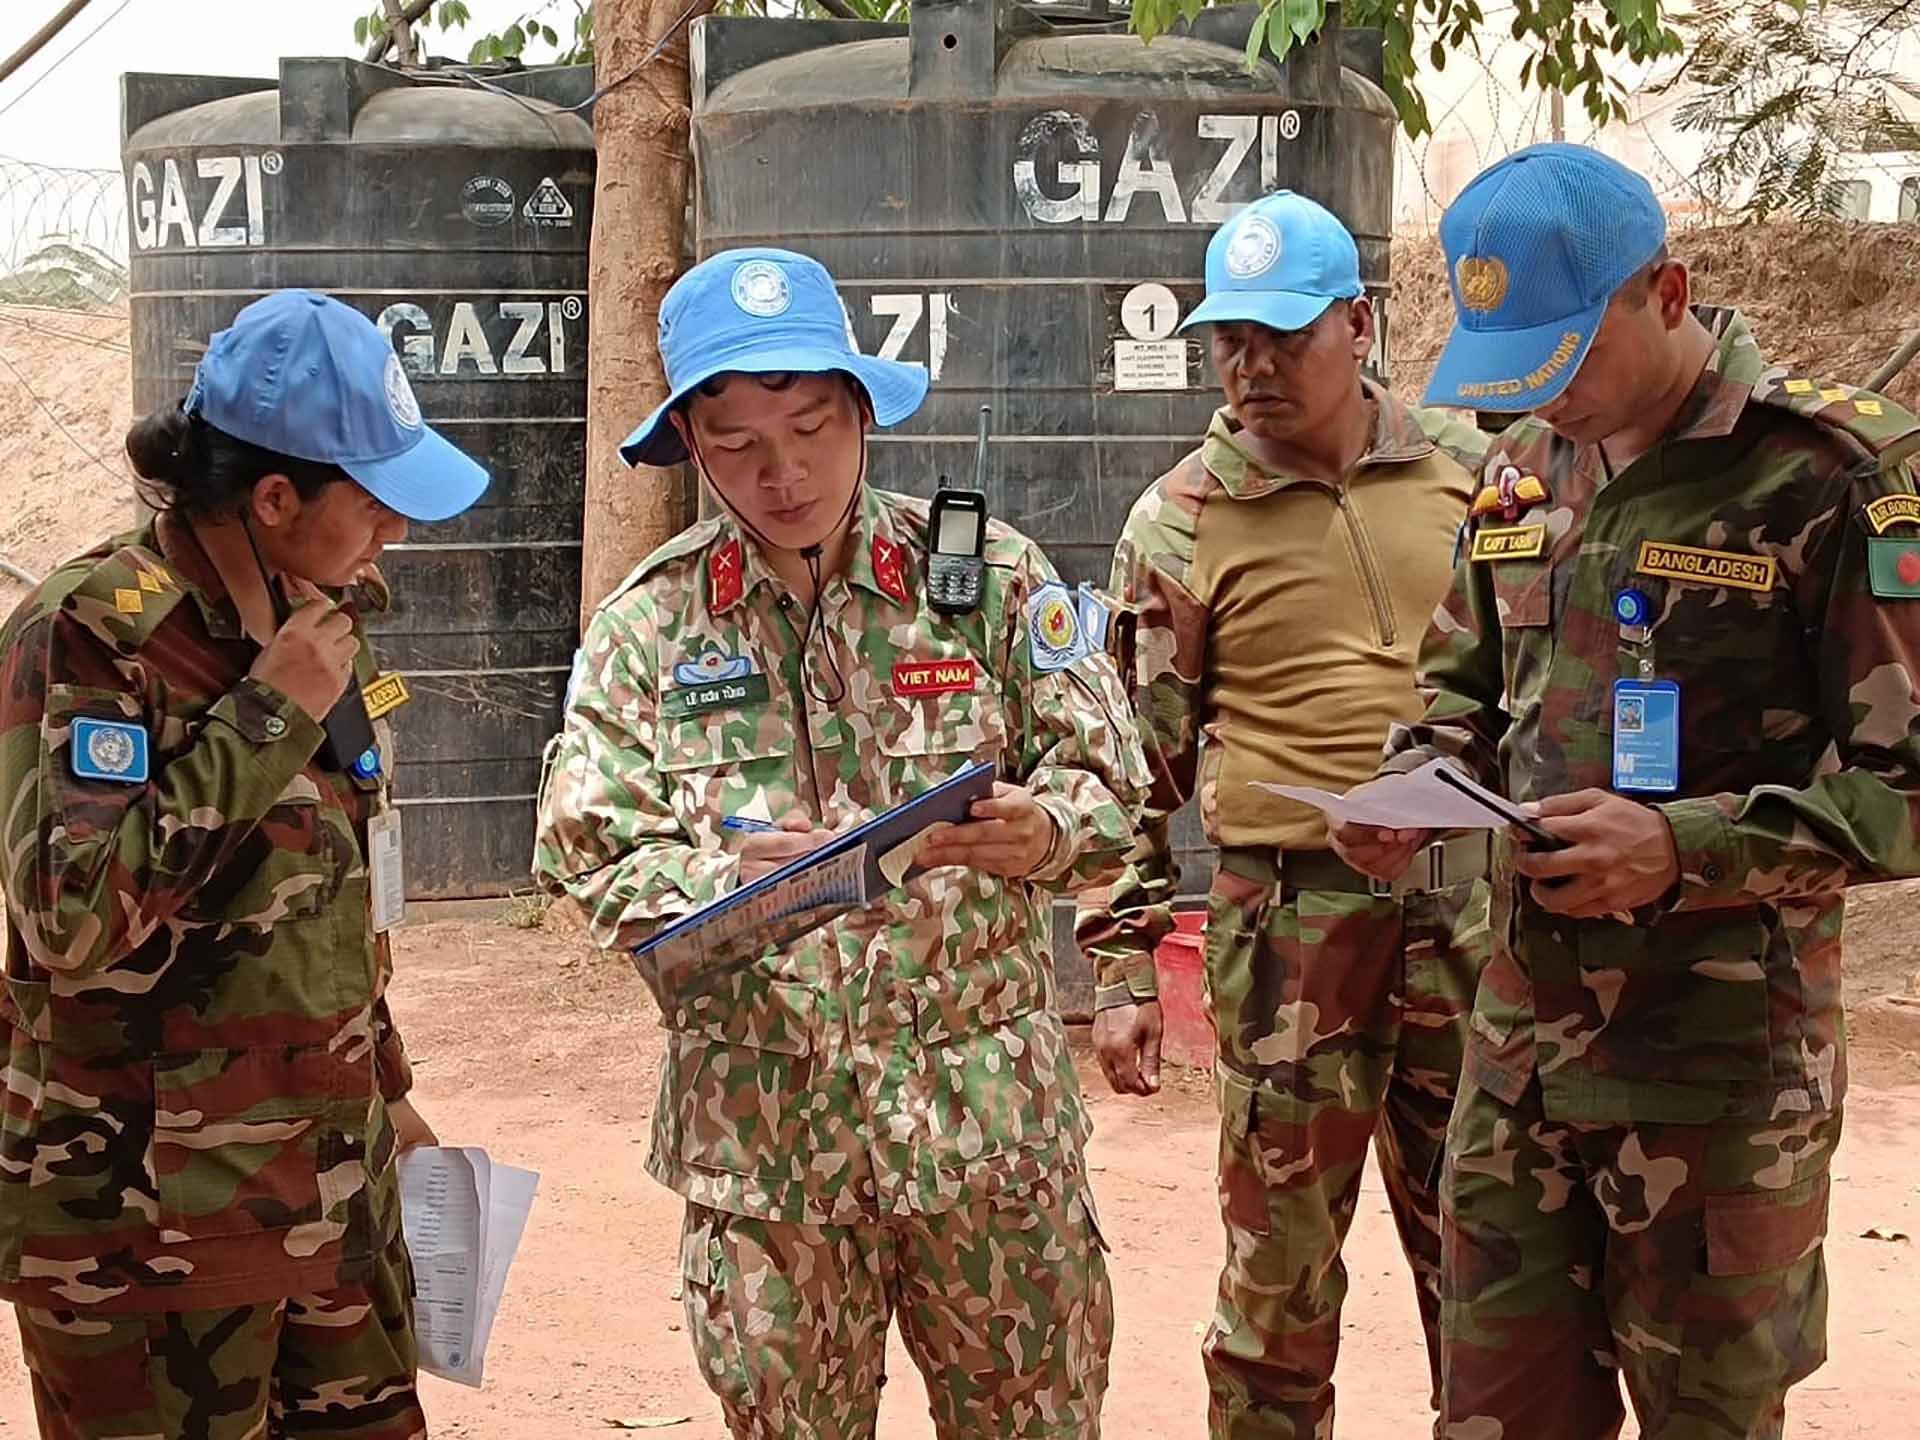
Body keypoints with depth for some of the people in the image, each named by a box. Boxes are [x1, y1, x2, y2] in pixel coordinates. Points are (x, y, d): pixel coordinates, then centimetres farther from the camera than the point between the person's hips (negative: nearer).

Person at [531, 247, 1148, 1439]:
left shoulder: (990, 576, 0)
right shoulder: (646, 628, 1)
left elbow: (1109, 775, -2)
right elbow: (596, 864, -3)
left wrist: (1043, 831, -25)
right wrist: (723, 882, -23)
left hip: (989, 1113, 0)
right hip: (763, 1130, 1)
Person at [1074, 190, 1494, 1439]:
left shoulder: (1468, 469, 5)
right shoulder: (1181, 520, -2)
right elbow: (1138, 759, 1)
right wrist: (1121, 965, -3)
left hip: (1472, 909, 2)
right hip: (1292, 917, -2)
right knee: (1281, 1259, 4)